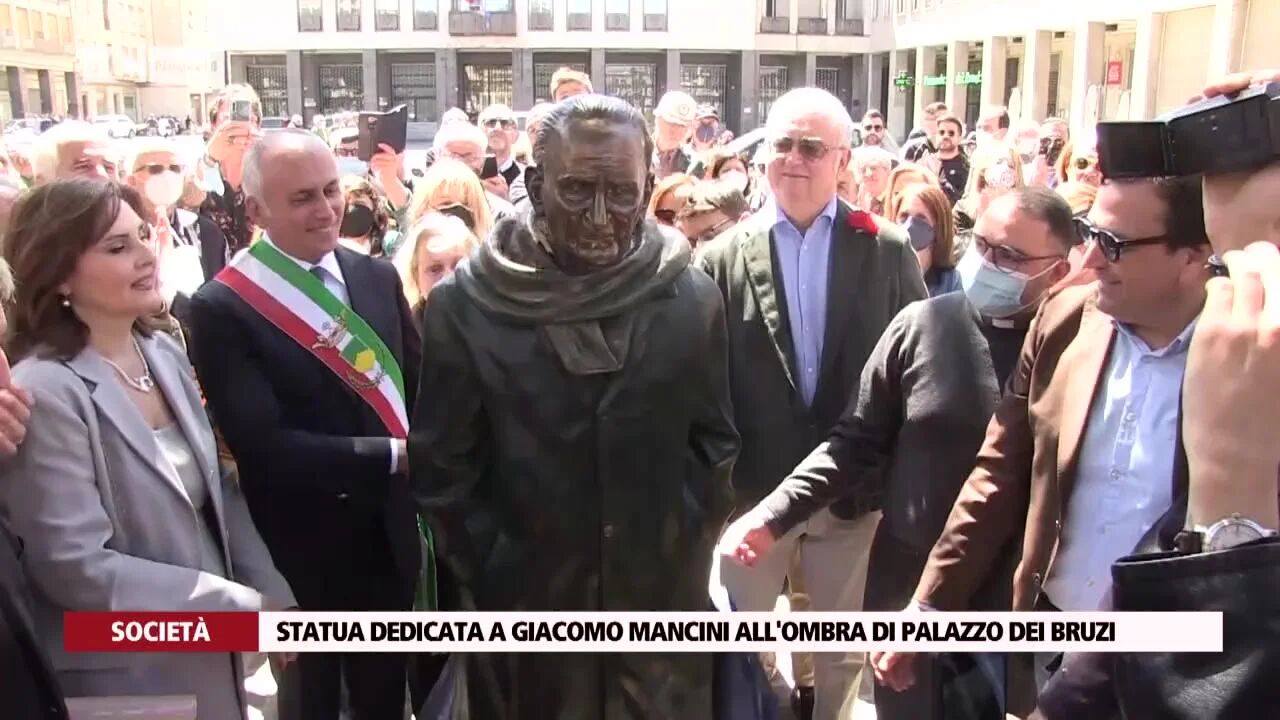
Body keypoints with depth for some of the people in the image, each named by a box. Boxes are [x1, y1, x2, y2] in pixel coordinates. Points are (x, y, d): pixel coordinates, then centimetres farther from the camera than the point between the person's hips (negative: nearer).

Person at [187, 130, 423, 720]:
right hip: (303, 551, -4)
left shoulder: (377, 278, -1)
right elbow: (260, 443, -21)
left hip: (387, 534, 4)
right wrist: (393, 454, -21)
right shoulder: (222, 307, -16)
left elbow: (418, 386, 6)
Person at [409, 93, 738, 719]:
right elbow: (440, 467, -4)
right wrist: (495, 571, -5)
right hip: (522, 608, -1)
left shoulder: (691, 299, -4)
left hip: (660, 603, 2)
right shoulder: (464, 304, -10)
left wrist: (679, 550, 0)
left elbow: (714, 444, 5)